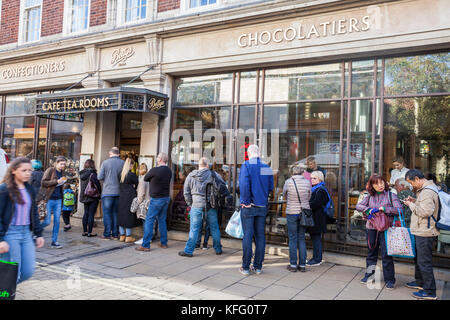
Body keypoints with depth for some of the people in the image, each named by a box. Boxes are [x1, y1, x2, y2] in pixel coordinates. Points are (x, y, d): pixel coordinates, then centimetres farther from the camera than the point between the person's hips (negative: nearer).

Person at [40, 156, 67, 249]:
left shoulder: (63, 172, 12)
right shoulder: (50, 170, -7)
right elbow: (43, 182, -15)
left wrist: (63, 182, 8)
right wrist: (56, 181, -19)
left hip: (58, 200, 6)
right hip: (49, 199, -6)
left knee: (57, 221, 3)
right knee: (47, 221, -4)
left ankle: (54, 242, 11)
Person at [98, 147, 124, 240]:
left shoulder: (105, 162, -6)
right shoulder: (123, 163, -2)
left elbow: (100, 177, -6)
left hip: (107, 191, -3)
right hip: (118, 191, 3)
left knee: (107, 213, 4)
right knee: (115, 213, 11)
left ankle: (107, 234, 5)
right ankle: (115, 234, 14)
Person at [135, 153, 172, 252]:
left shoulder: (155, 170, -15)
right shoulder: (169, 171, 5)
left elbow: (145, 179, 0)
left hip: (156, 199, -7)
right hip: (166, 198, 7)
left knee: (149, 221, -2)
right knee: (162, 220, 15)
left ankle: (145, 245, -2)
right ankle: (163, 243, 20)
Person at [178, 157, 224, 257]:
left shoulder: (190, 176, 4)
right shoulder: (213, 174, -1)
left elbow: (186, 192, 6)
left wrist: (190, 204, 15)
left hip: (196, 205, 0)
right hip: (211, 205, 0)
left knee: (194, 229, 3)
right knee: (214, 228, 11)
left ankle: (188, 250, 6)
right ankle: (218, 249, 23)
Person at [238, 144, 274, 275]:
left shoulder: (246, 165, -9)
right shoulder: (266, 167, 5)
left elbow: (244, 185, -21)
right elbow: (271, 187, 9)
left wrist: (245, 201, -12)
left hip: (249, 207, -4)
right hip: (262, 206, 4)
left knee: (247, 236, 2)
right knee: (260, 236, 10)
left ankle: (246, 267, 8)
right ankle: (258, 266, 17)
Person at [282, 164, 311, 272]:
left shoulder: (288, 182, -8)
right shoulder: (307, 182, -4)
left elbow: (284, 194, 8)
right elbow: (308, 198, 6)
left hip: (292, 213, -2)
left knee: (293, 239, 5)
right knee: (302, 238, 11)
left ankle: (293, 265, 9)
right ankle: (302, 265, 14)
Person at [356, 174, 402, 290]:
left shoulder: (391, 195, -2)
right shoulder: (370, 197, 8)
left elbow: (399, 210, -10)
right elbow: (358, 206, 3)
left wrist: (385, 209, -18)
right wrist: (368, 209, -14)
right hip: (371, 228, 4)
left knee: (386, 254, -2)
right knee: (371, 253, 15)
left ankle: (390, 279, 11)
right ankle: (369, 275, 29)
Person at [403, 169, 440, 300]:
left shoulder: (427, 192, -21)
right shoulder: (425, 189, 12)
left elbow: (425, 211, -27)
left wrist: (411, 205, -15)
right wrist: (415, 201, 8)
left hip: (425, 233, -11)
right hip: (421, 231, 11)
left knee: (424, 262, -4)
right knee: (418, 258, 23)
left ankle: (430, 292, 4)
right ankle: (420, 282, 38)